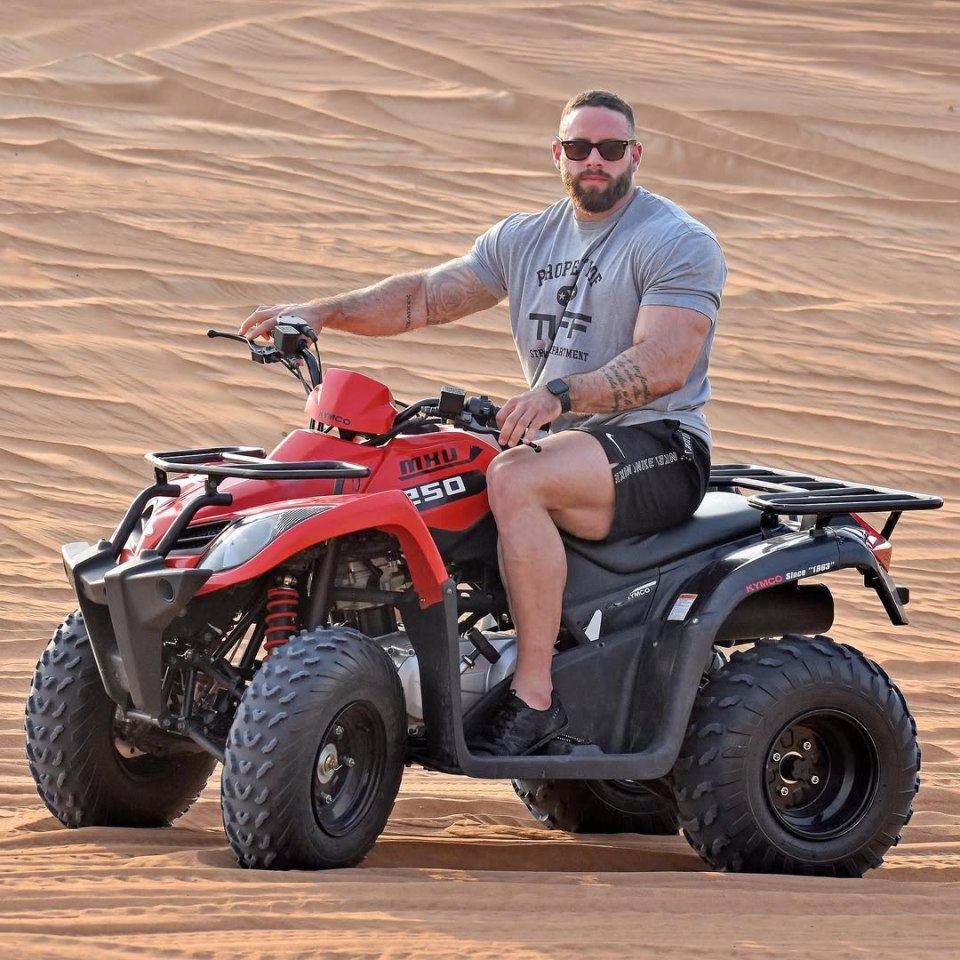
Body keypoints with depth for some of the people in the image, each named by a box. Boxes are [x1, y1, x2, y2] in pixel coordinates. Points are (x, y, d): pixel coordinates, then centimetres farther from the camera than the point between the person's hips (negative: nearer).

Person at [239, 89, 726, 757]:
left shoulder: (680, 243, -8)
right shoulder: (527, 239, 15)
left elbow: (664, 363, -22)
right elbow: (426, 296, 9)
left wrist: (559, 393, -36)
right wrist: (322, 313, -7)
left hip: (660, 450, -8)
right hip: (560, 443, 8)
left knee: (514, 479, -35)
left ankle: (535, 696, -33)